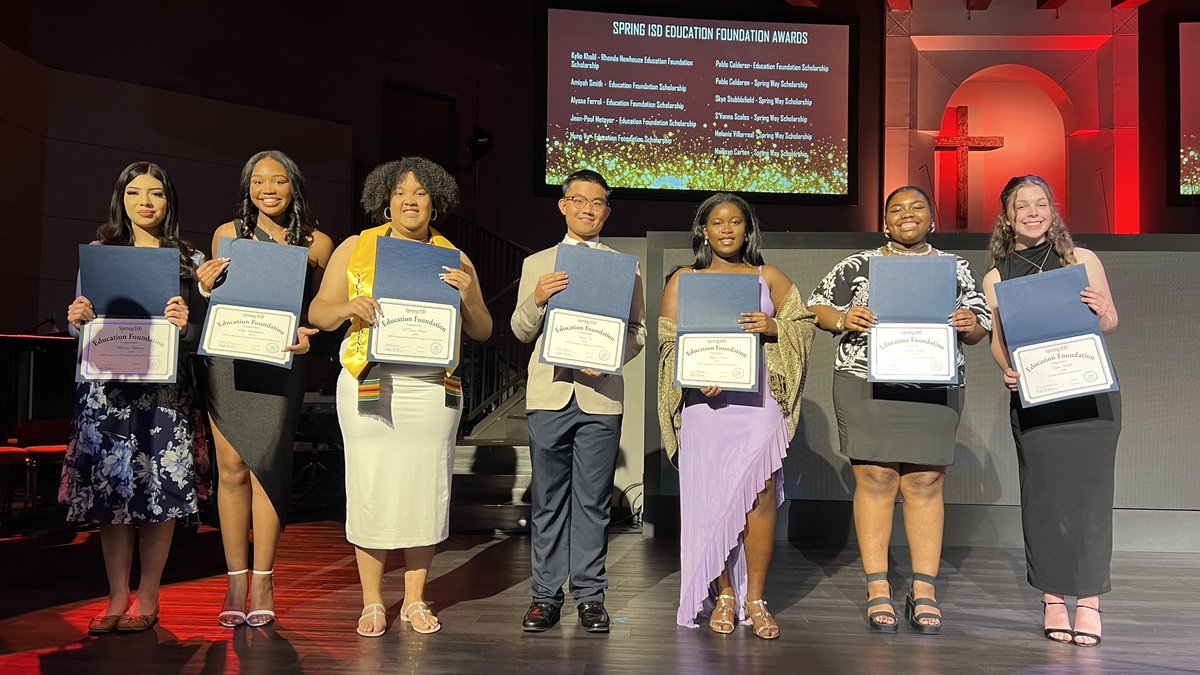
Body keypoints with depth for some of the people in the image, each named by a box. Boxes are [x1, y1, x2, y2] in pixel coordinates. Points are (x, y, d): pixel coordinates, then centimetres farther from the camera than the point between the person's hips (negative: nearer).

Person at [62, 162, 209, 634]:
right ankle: (117, 596, 13)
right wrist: (76, 320, -10)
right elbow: (81, 325, 12)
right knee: (110, 487, 1)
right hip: (106, 389, 1)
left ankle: (147, 598, 10)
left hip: (165, 388, -1)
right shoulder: (97, 253, 11)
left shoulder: (190, 260, 8)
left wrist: (185, 325, -15)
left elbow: (203, 333, 6)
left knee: (160, 488, -2)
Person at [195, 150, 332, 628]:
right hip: (227, 359, 1)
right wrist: (205, 286, -6)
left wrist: (309, 334, -8)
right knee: (231, 468, 1)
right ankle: (236, 581, 10)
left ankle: (263, 582, 7)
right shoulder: (228, 233, 8)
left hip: (280, 363, -1)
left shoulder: (317, 243, 6)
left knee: (266, 465, -5)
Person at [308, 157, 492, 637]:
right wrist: (349, 307, -14)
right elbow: (317, 313, 7)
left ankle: (415, 601, 17)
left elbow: (482, 332, 11)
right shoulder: (354, 249, 8)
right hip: (368, 385, -1)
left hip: (432, 388, 1)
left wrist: (468, 296, -8)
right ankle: (372, 603, 13)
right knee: (370, 489, -1)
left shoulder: (454, 259, 11)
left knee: (425, 489, 4)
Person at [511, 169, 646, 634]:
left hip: (600, 396, -1)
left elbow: (638, 330, 8)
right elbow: (520, 331, 10)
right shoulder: (537, 264, 13)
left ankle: (590, 596, 10)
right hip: (549, 394, 1)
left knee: (592, 500, 2)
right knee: (548, 499, 4)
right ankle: (545, 595, 12)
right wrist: (536, 299, -10)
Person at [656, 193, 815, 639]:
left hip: (757, 401, 0)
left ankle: (755, 598, 2)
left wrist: (773, 327, -9)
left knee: (761, 494, -9)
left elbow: (803, 326, 13)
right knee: (711, 497, -1)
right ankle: (724, 594, 12)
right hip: (704, 401, 0)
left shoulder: (769, 278, 15)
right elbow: (668, 341, 5)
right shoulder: (684, 280, 12)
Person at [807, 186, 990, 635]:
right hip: (867, 384, -1)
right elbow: (816, 308, 9)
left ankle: (924, 591, 8)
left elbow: (980, 328, 14)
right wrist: (842, 319, -11)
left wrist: (970, 325, -9)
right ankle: (878, 590, 3)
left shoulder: (956, 269, 14)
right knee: (874, 480, -4)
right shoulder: (858, 266, 9)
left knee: (925, 483, 0)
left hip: (934, 390, 1)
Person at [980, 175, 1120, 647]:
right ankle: (1053, 599, 12)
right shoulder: (996, 277, 9)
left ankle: (1089, 600, 6)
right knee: (1044, 493, 1)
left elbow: (1111, 324, 10)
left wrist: (1101, 311, -12)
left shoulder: (1082, 259, 7)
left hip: (1089, 391, 0)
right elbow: (998, 339, 10)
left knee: (1088, 489, -3)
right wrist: (1009, 371, -10)